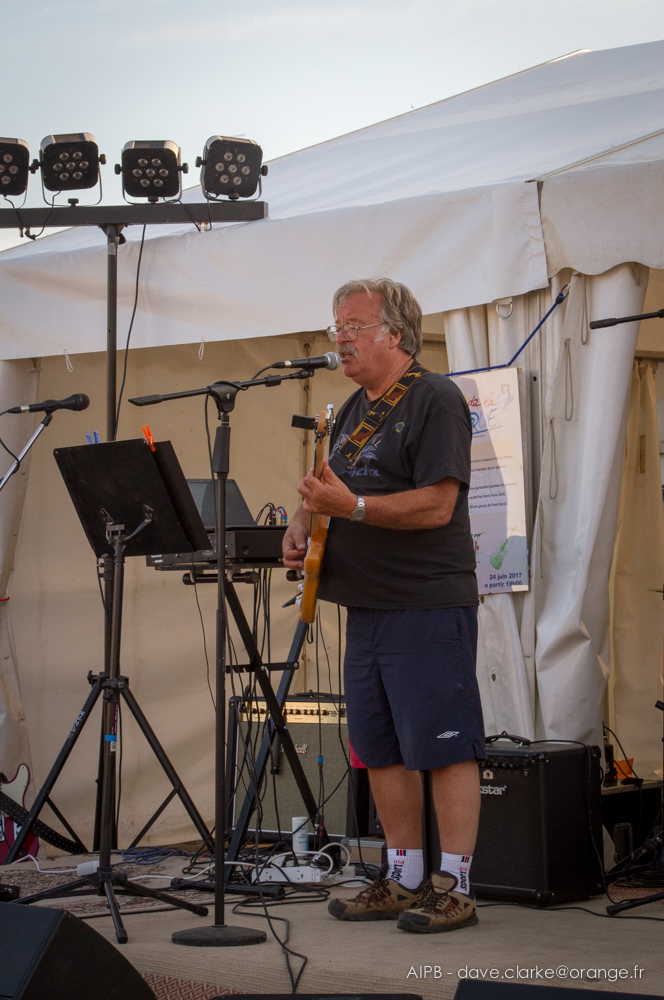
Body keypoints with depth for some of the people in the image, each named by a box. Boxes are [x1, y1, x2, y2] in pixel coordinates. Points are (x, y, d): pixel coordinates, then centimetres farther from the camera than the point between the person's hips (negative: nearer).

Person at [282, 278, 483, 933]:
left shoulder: (435, 399, -8)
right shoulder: (353, 411, 19)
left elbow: (437, 505, -18)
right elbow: (332, 495, 26)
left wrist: (352, 506, -26)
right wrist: (301, 526, 4)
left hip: (429, 608, -9)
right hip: (366, 608, 9)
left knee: (442, 747, -5)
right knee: (379, 749, 11)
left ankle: (454, 888, 1)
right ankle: (403, 880, 20)